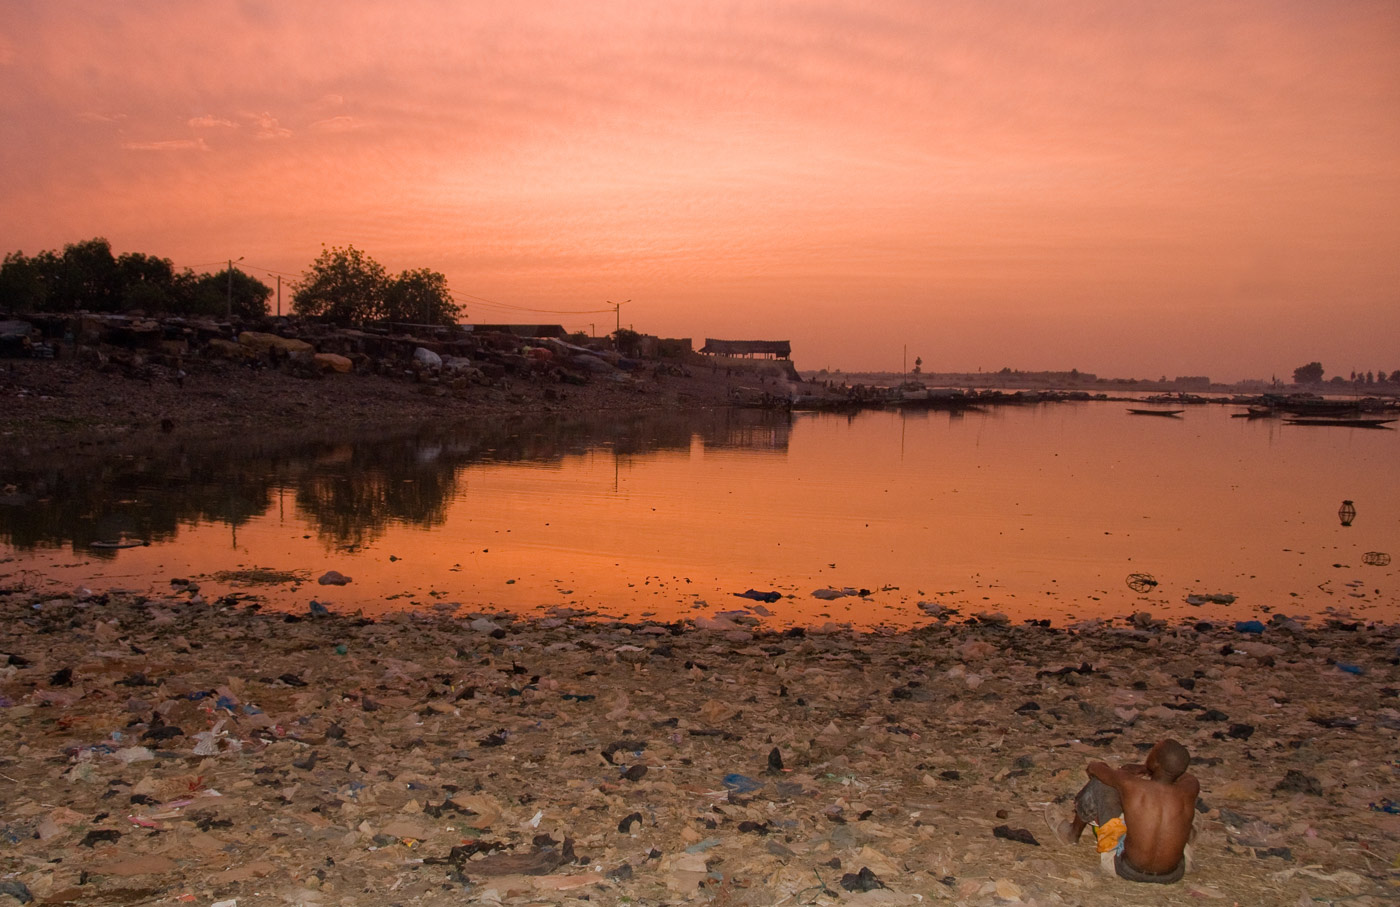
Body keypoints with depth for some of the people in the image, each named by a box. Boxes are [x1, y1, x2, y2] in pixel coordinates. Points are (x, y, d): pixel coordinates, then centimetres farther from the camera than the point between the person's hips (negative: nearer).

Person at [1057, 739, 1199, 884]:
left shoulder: (1130, 784, -22)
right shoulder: (1189, 790, -17)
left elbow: (1094, 767, 1)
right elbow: (1185, 774, 12)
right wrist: (1144, 768, 11)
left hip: (1129, 870, -3)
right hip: (1172, 876, 3)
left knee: (1100, 783, 5)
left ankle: (1073, 833, 33)